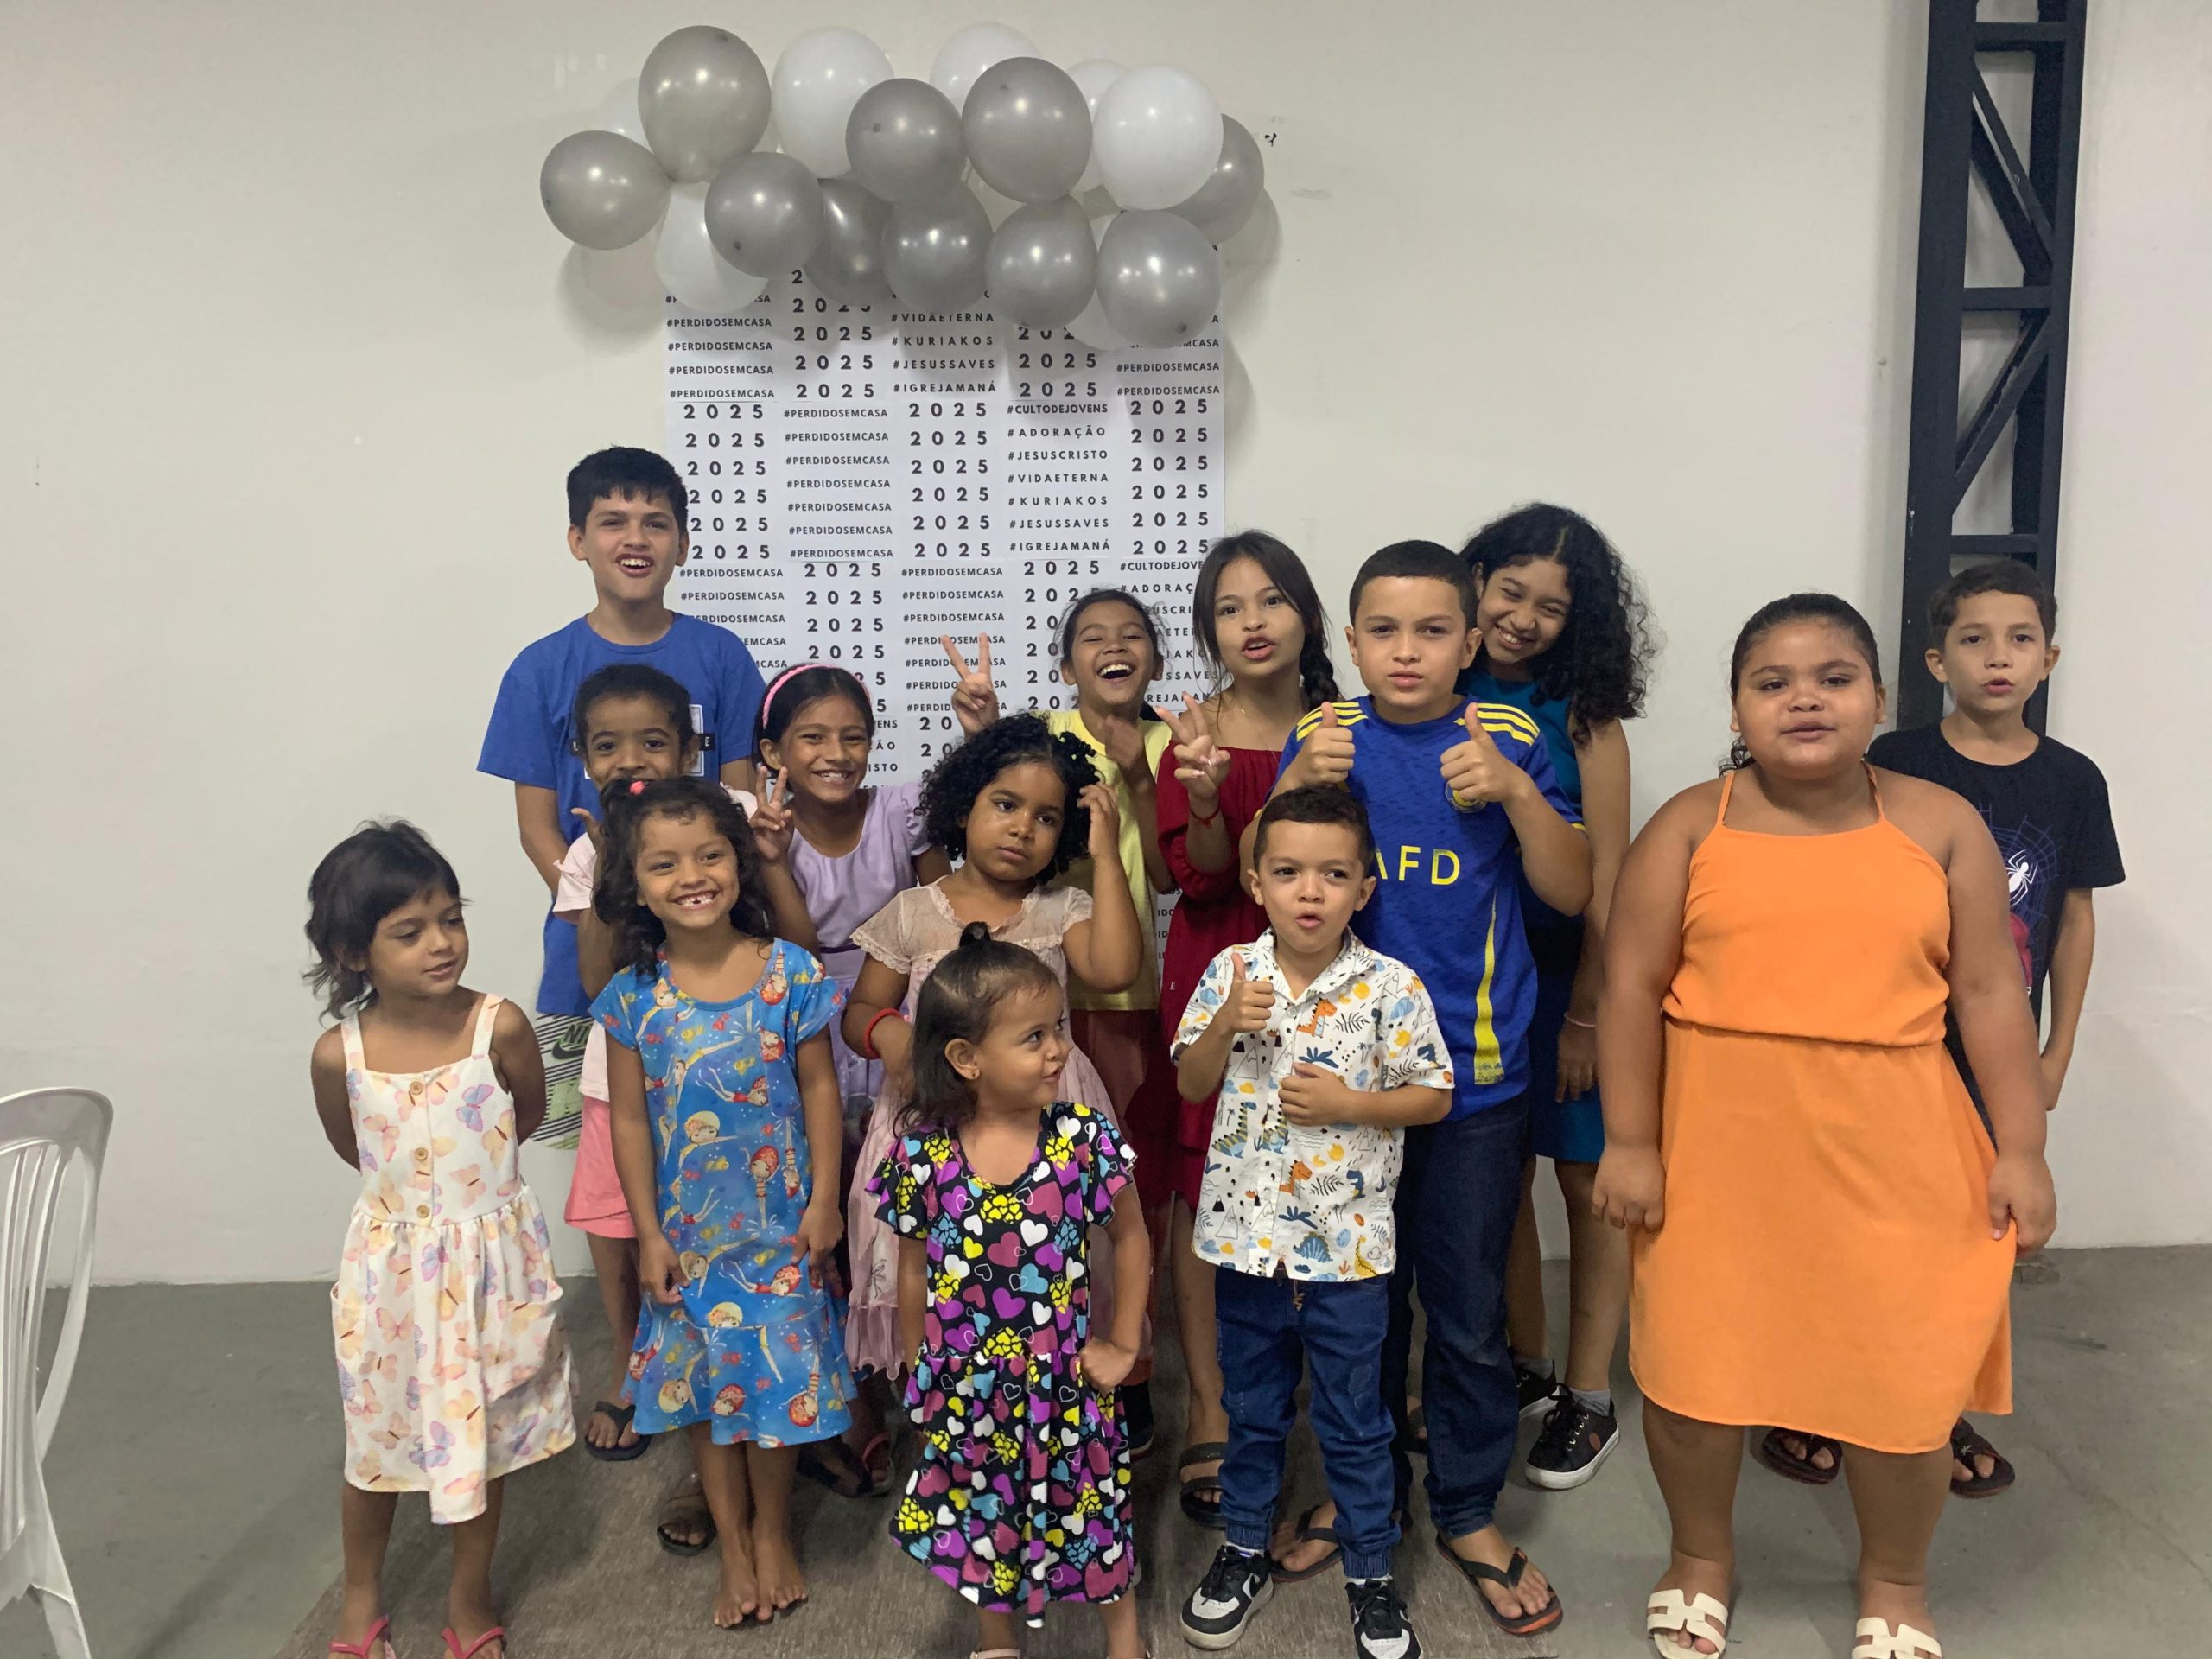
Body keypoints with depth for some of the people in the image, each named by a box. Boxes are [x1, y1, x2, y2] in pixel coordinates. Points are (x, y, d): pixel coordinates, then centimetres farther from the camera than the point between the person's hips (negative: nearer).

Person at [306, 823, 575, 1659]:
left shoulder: (499, 1026, -19)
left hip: (492, 1260, 0)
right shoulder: (339, 1053, -16)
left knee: (482, 1438, 16)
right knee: (379, 1442, 18)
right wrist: (416, 1178, 5)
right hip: (393, 1266, 0)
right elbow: (351, 1147, 4)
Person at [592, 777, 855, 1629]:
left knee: (779, 1376, 10)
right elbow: (630, 1119, -3)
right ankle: (733, 1547, 33)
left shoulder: (789, 974, -12)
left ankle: (773, 1533, 34)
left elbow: (819, 1088, -5)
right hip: (688, 1230, 1)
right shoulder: (634, 997, -9)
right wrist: (649, 1234, -4)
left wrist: (823, 1201, -7)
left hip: (778, 1223, -1)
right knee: (704, 1384, 14)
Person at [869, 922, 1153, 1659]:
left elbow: (1130, 1238, -1)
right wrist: (919, 1375, 6)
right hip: (967, 1385, 1)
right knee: (983, 1515, 19)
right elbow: (915, 1274, 0)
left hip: (1065, 1377, -1)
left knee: (1091, 1510, 16)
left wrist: (1123, 1344, -2)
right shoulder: (923, 1154, -13)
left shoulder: (1084, 1138, -15)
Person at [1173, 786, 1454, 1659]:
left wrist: (1350, 1104, -19)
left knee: (1354, 1421, 12)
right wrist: (1226, 1024, -16)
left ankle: (1371, 1572, 31)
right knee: (1252, 1407, 20)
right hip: (1246, 1231, 2)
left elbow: (1433, 1095, -4)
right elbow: (1192, 1085, 3)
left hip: (1347, 1242, -2)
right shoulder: (1231, 972, -4)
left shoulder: (1391, 987, -11)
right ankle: (1244, 1550, 39)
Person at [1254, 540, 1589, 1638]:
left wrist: (1515, 791, -19)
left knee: (1468, 1308, 10)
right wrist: (1298, 785, -19)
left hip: (1475, 1073, -1)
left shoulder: (1509, 739, -2)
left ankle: (1468, 1512, 31)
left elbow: (1571, 893, -4)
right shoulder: (1323, 736, 1)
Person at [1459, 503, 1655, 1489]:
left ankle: (1589, 1399, 21)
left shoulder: (1583, 714, -8)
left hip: (1566, 968, -3)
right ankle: (1525, 1367, 32)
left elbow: (1605, 875, -9)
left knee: (1587, 1175, 7)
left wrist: (1583, 1015, -11)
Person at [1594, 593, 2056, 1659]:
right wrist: (1630, 1143, -7)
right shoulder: (1690, 825, -2)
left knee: (1907, 1376, 8)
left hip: (1893, 1151, 1)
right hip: (1718, 1143, 0)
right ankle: (1701, 1558, 37)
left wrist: (2020, 1150, 0)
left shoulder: (1940, 824, 2)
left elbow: (1989, 994, 3)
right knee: (1694, 1361, 9)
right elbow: (1631, 987, -4)